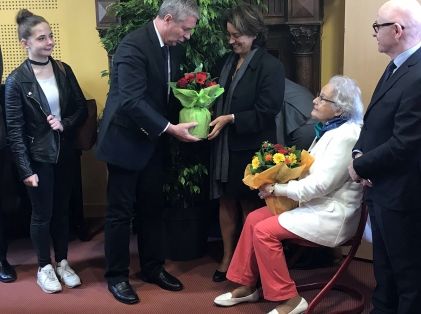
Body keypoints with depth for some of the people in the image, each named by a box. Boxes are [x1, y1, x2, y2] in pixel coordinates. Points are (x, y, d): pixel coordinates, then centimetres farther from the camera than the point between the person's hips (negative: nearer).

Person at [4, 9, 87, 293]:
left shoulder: (64, 71, 0)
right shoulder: (17, 80, -13)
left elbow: (82, 108, 6)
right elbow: (14, 129, -12)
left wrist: (66, 123, -14)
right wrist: (25, 170, -15)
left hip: (65, 153, 4)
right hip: (38, 157, -4)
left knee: (62, 210, 15)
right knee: (42, 214, 9)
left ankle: (63, 263, 31)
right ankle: (44, 268, 26)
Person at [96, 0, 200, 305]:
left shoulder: (174, 47, 4)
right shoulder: (133, 45, -22)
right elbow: (131, 100, -28)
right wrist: (170, 128, -29)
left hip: (153, 141, 7)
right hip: (126, 141, -7)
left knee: (153, 208, 14)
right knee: (121, 211, 4)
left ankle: (153, 268, 29)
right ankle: (117, 276, 19)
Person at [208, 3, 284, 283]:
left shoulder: (270, 66, -12)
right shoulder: (230, 61, 8)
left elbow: (266, 113, -17)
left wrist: (230, 119, -20)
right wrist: (213, 115, -4)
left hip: (251, 149, -6)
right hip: (225, 145, 6)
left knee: (250, 206, 9)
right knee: (226, 201, 13)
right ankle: (228, 257, 28)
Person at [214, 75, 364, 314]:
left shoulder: (346, 136, -22)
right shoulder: (329, 129, 10)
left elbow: (321, 184, -25)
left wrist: (278, 189, -15)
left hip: (332, 214, -10)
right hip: (315, 203, 10)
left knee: (264, 230, -18)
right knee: (254, 219, 1)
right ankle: (247, 286, 13)